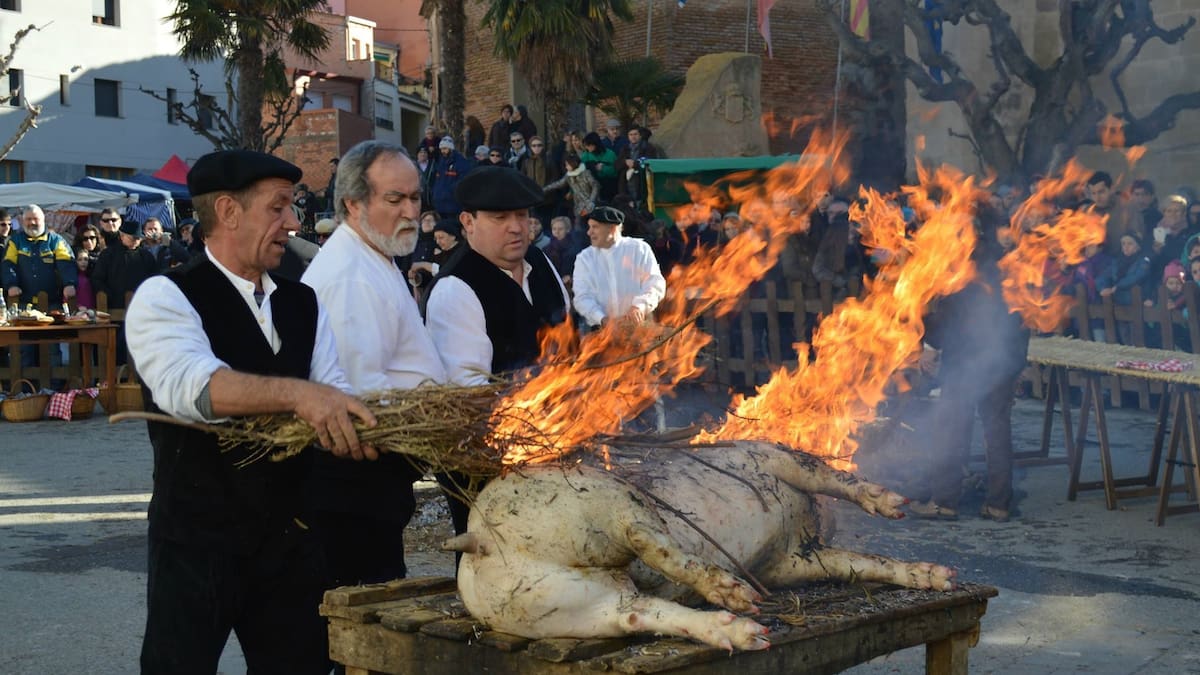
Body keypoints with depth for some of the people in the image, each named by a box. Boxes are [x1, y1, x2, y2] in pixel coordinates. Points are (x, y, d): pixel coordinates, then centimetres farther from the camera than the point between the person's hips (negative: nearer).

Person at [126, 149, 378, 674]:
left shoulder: (302, 304, 10)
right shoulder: (166, 297, -10)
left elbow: (332, 392, 3)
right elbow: (187, 384, -29)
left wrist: (365, 426, -21)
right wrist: (297, 394, -42)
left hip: (289, 536, 6)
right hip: (197, 538, -6)